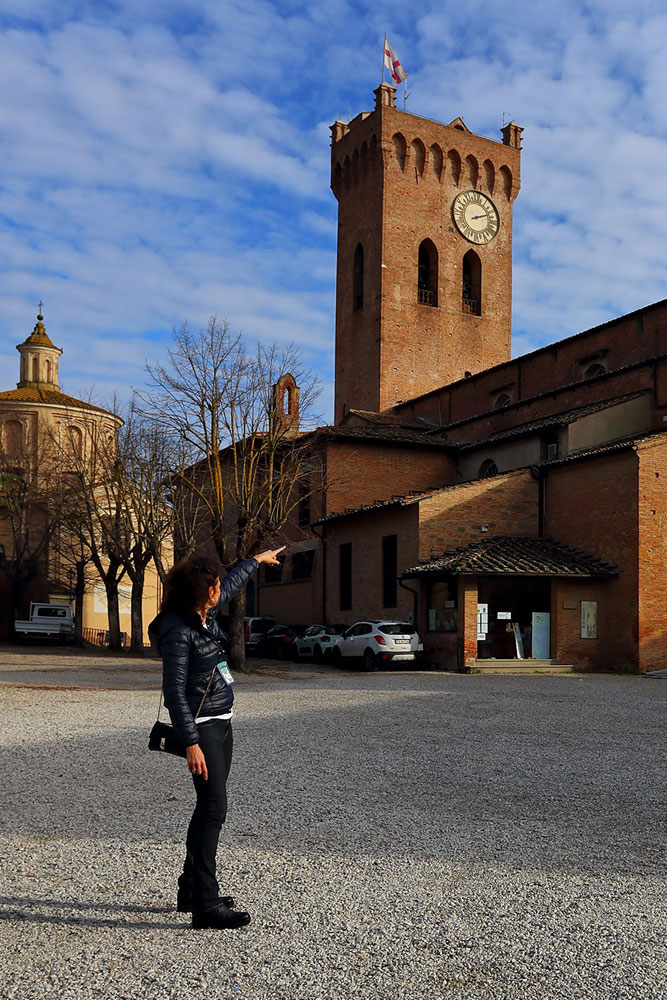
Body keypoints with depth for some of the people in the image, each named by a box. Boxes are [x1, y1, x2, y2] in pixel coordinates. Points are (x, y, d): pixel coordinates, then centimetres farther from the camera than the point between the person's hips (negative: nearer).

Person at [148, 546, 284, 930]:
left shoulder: (206, 614, 6)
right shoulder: (177, 631, -20)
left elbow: (232, 584, 27)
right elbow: (175, 693, -21)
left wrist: (257, 560, 41)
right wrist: (191, 744, -24)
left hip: (221, 724, 10)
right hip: (201, 727, -10)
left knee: (210, 807, 15)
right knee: (214, 809, -10)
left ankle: (191, 890, 26)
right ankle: (205, 906, -5)